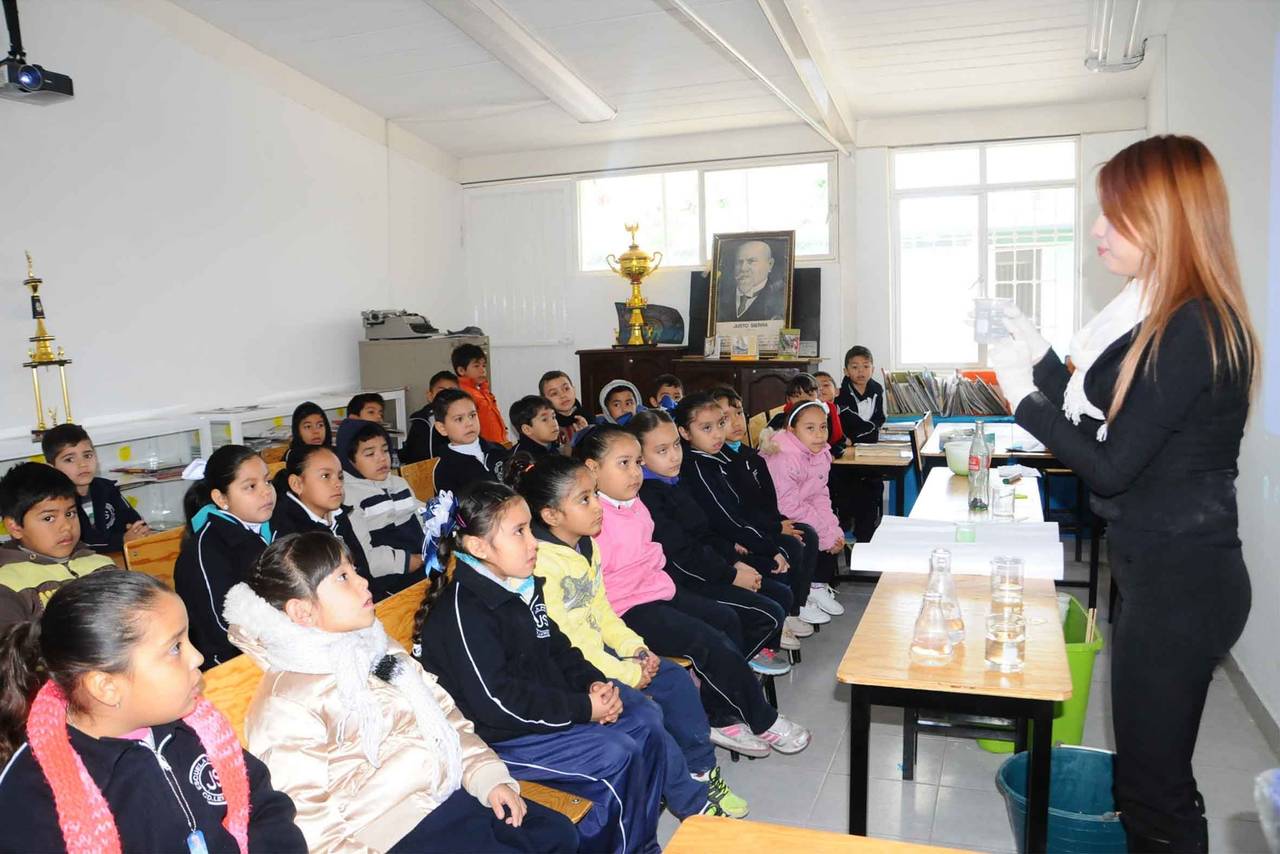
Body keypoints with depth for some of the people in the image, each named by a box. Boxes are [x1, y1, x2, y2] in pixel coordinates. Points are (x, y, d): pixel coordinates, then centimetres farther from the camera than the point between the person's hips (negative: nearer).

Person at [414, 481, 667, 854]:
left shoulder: (524, 587, 8)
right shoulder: (461, 612, -21)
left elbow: (557, 648, 16)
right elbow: (497, 702, -25)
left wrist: (595, 684, -4)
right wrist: (583, 708, -20)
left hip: (550, 711, 10)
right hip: (496, 738, -9)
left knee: (646, 720, 4)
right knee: (617, 756, -20)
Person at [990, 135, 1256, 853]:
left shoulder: (1193, 330, -21)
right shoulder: (1176, 317, 10)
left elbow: (1110, 466, -20)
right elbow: (1104, 428, 12)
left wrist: (1025, 397, -10)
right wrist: (1042, 360, 10)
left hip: (1179, 583, -10)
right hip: (1167, 571, 10)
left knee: (1154, 788, 4)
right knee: (1151, 771, 21)